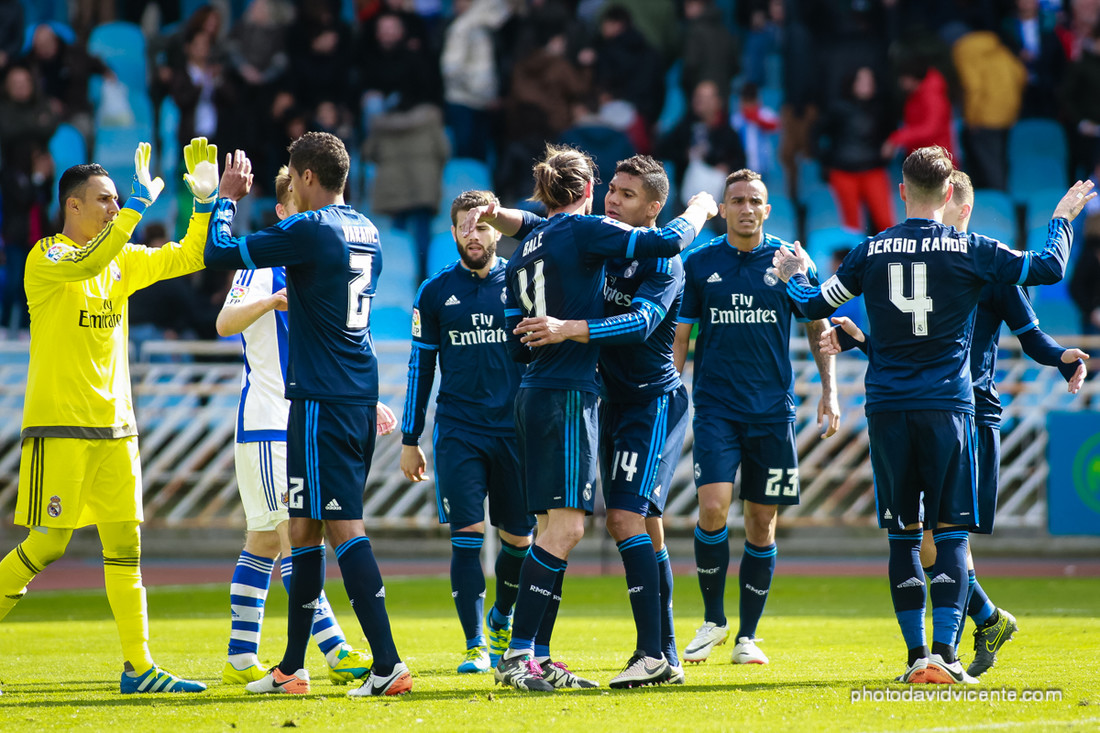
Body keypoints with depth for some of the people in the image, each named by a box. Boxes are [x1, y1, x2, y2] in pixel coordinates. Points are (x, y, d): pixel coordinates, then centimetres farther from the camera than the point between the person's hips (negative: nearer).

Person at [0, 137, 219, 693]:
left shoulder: (122, 260, 12)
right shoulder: (46, 258, -9)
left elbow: (187, 257, 14)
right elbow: (86, 262, -30)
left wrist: (205, 200, -1)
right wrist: (139, 205, -34)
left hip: (113, 427, 7)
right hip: (58, 427, -7)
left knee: (125, 544, 3)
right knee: (48, 544, -8)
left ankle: (138, 666, 3)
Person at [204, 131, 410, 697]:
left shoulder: (309, 230, -14)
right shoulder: (366, 232, 13)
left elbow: (220, 253, -10)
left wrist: (227, 198, 6)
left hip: (321, 397, -9)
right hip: (361, 396, 9)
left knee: (342, 525, -10)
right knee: (303, 524, 15)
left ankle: (388, 664, -17)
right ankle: (292, 667, 22)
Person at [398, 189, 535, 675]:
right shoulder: (436, 292, 4)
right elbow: (420, 366, 8)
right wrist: (410, 441, 6)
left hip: (517, 431, 1)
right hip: (457, 433, -1)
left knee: (519, 539, 6)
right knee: (467, 536, -9)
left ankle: (502, 620, 33)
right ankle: (475, 645, -6)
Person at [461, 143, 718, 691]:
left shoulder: (526, 248, 15)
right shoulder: (582, 230, -7)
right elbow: (667, 242, -10)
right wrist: (699, 210, 9)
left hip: (534, 396, 9)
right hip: (567, 395, -9)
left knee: (558, 527, 10)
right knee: (565, 525, -12)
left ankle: (536, 657, 8)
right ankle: (517, 652, -19)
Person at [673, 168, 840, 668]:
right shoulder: (699, 264, 4)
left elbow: (817, 328, 10)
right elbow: (680, 335, 10)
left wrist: (829, 390, 2)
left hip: (772, 409, 1)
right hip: (716, 406, -1)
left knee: (761, 524, 3)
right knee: (713, 509, -16)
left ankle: (747, 636, 14)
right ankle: (713, 620, 3)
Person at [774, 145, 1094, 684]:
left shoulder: (872, 251, 4)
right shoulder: (970, 250, -1)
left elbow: (816, 305, 12)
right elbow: (1049, 268, 2)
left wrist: (792, 277, 34)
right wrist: (1063, 218, 20)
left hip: (887, 411, 2)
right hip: (948, 406, -2)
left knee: (903, 537, 8)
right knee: (951, 534, 0)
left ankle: (916, 656, 5)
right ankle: (943, 654, -11)